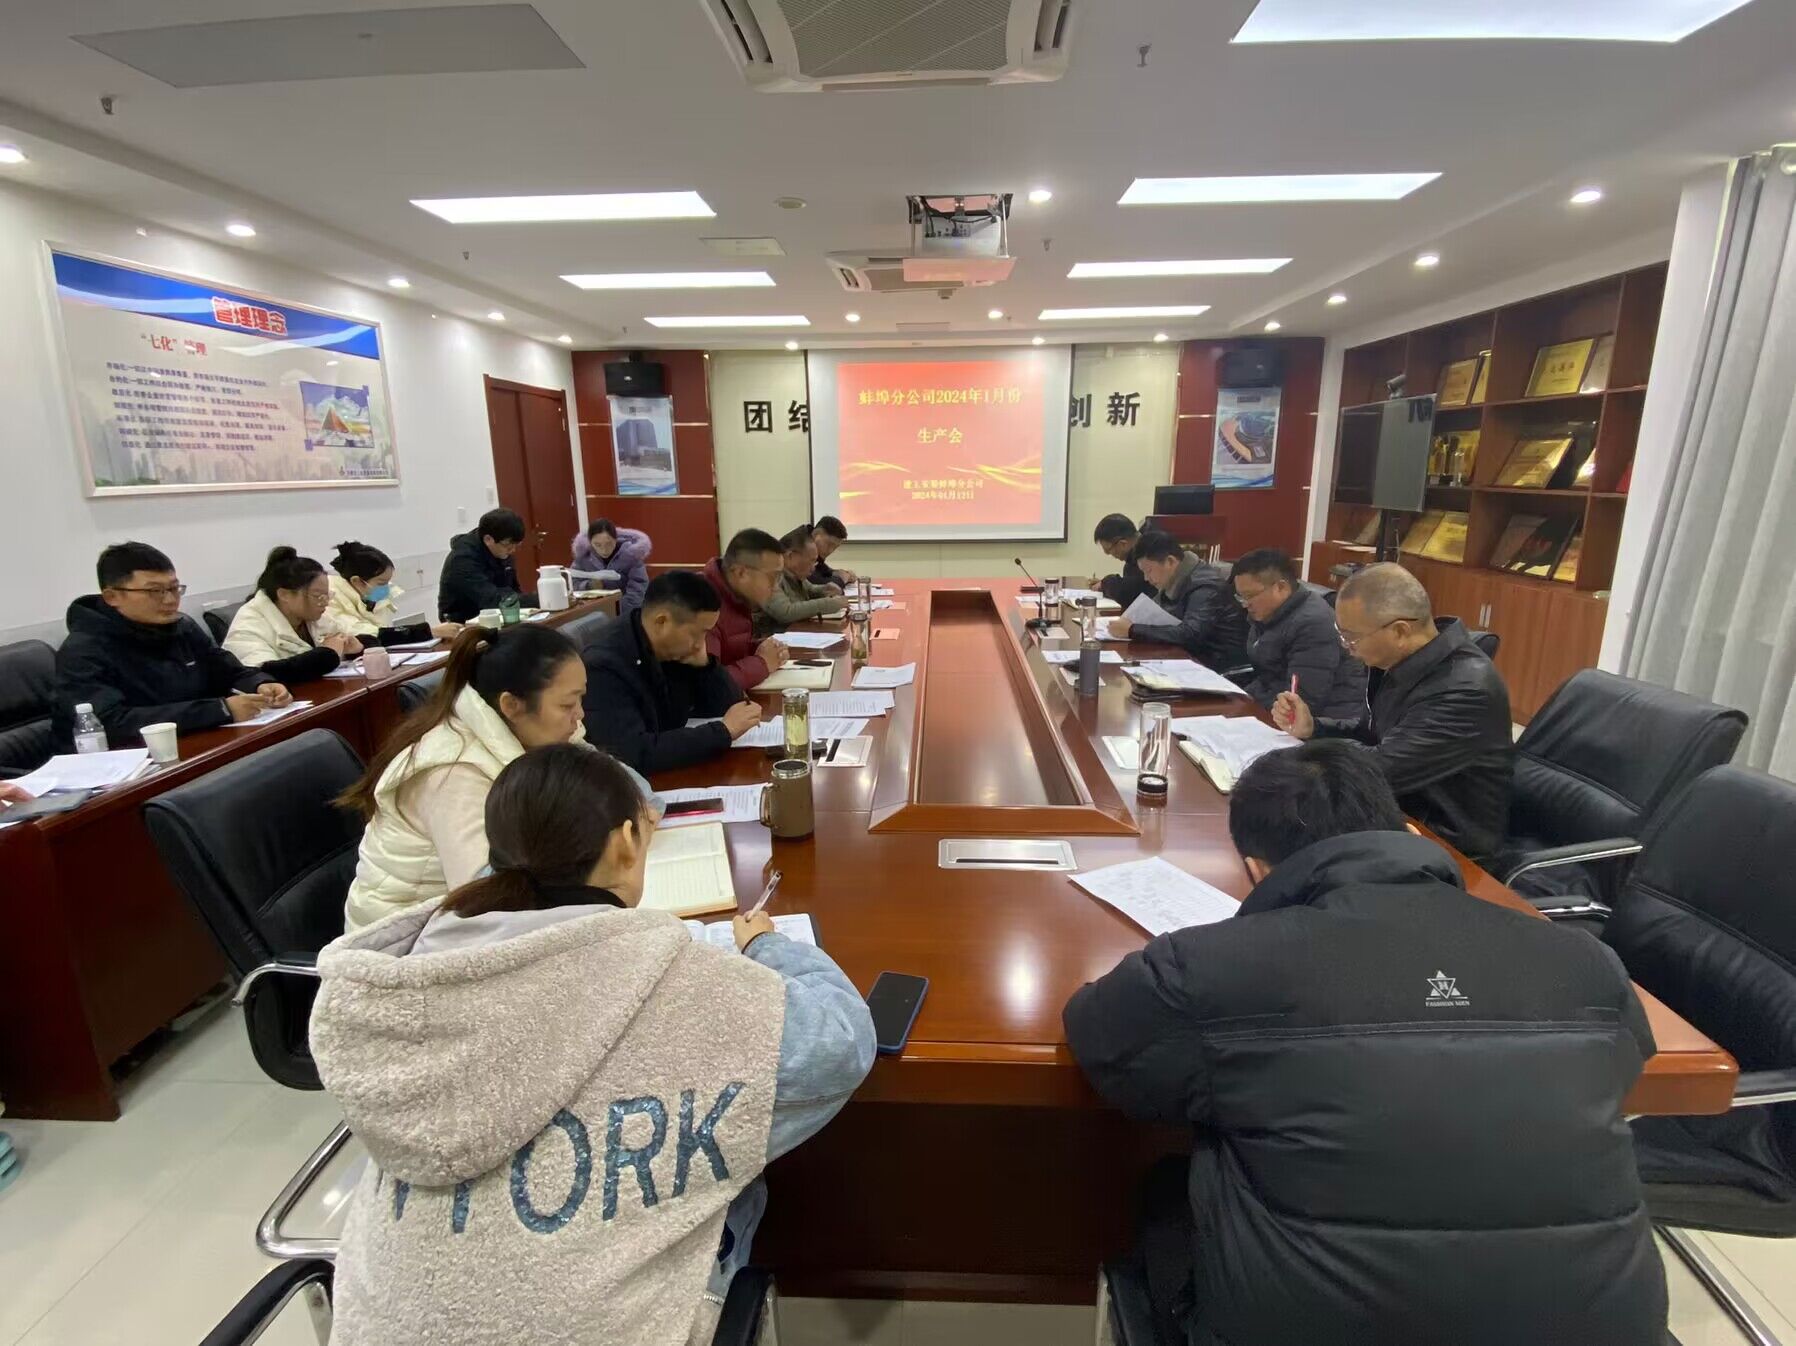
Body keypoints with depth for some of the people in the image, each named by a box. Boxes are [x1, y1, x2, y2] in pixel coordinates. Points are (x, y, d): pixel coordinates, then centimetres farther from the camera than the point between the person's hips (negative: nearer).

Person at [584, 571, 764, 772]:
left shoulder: (677, 650, -3)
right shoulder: (605, 666, -22)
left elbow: (728, 707, 4)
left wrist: (704, 663, -13)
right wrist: (724, 730, -25)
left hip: (675, 775, 6)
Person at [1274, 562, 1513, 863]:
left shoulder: (1465, 690, -29)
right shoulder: (1397, 659, -3)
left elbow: (1380, 772, -30)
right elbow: (1372, 729, 13)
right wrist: (1312, 728, -5)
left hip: (1445, 843, -7)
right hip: (1400, 810, 7)